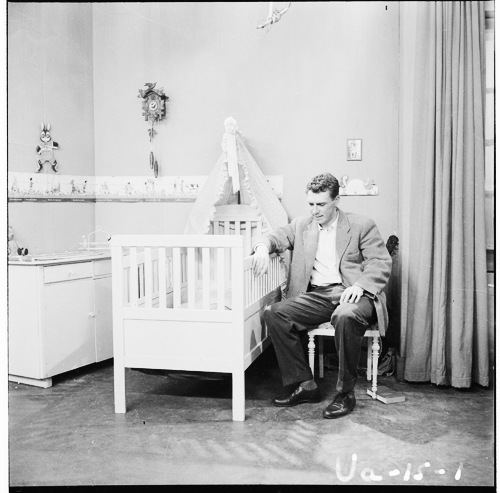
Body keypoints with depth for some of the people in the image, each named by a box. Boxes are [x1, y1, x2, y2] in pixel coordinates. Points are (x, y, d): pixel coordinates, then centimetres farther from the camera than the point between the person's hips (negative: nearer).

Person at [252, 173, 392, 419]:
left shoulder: (361, 225, 7)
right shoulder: (301, 225, 18)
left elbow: (381, 261, 0)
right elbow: (274, 237, 12)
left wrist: (360, 285, -18)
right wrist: (262, 248, -13)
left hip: (351, 294, -4)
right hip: (316, 295, 4)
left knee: (345, 316, -38)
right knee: (273, 313, -20)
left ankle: (346, 393, -19)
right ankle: (305, 385, -11)